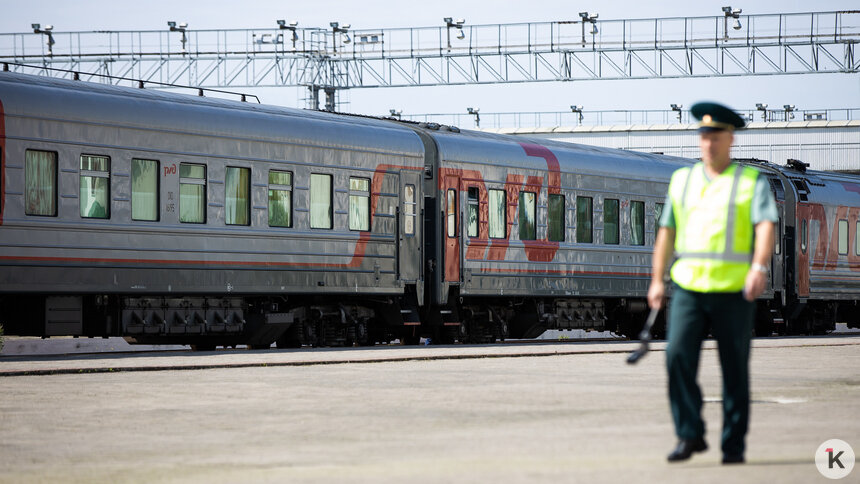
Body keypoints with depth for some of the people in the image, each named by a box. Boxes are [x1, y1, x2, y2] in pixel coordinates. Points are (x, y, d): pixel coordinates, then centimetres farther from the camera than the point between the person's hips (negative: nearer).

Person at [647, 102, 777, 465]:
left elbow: (766, 225, -10)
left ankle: (734, 445, 12)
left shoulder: (752, 182, 3)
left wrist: (759, 267, -27)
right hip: (688, 286, 2)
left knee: (735, 370, 2)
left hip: (734, 290, -2)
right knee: (678, 355, -16)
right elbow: (667, 231, 19)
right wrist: (657, 281, 15)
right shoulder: (681, 180, 15)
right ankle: (690, 435, -9)